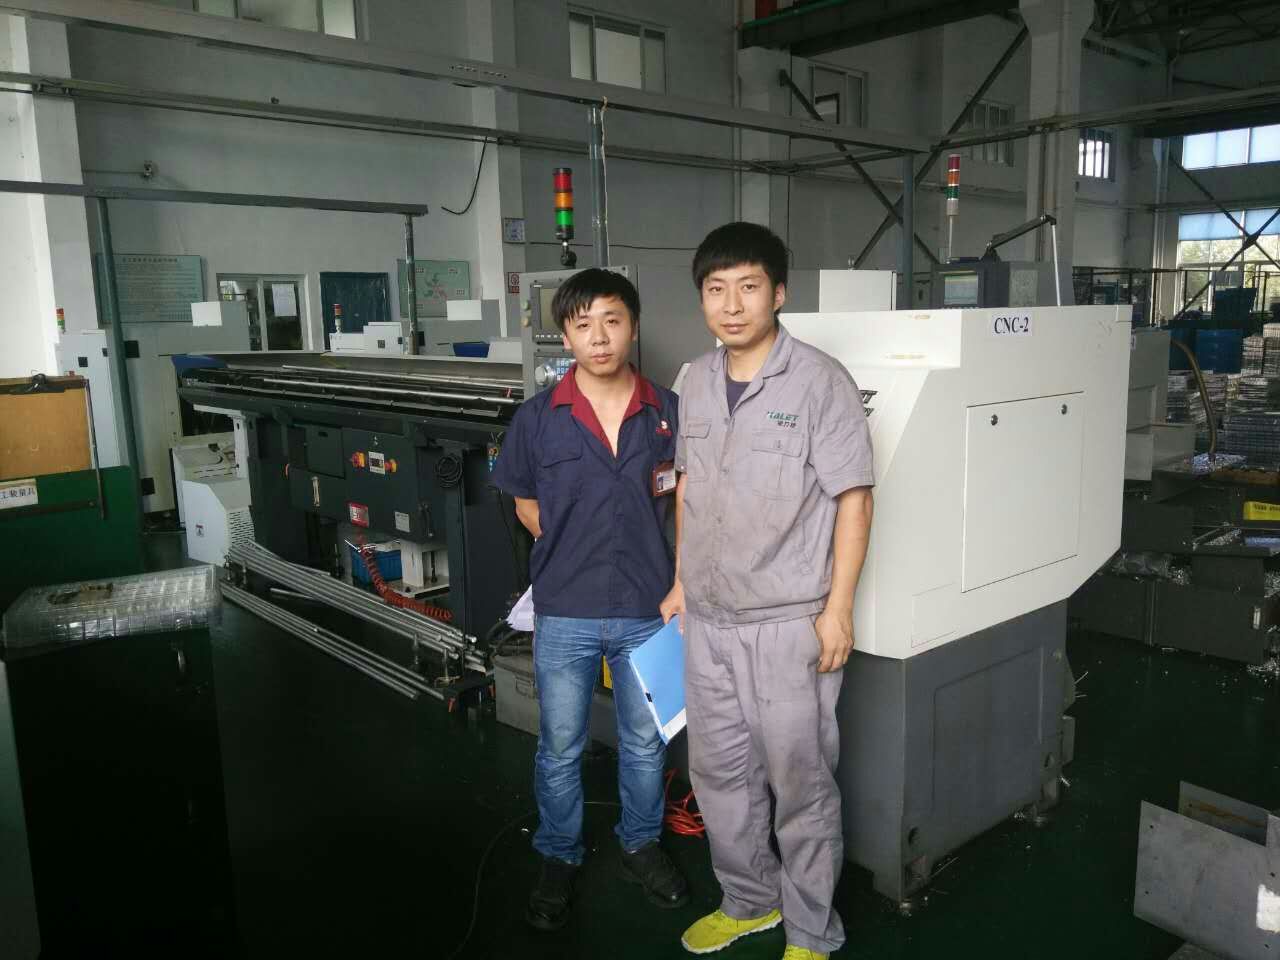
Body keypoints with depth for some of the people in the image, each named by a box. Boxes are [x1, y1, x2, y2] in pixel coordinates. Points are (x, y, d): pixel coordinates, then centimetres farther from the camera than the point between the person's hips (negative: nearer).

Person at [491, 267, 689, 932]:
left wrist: (681, 577, -1)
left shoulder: (669, 412, -5)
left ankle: (641, 845, 42)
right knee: (560, 748, 14)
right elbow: (525, 502, 7)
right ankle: (558, 859, 36)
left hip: (648, 609, 1)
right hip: (565, 613, 0)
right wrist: (568, 552, -1)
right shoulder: (537, 419, -7)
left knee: (645, 741, 18)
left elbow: (688, 498, 7)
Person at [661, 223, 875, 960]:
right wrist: (681, 581, 14)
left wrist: (837, 608, -14)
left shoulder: (819, 382, -12)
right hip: (708, 619, 6)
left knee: (801, 782, 9)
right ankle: (750, 900, 41)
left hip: (789, 622, -6)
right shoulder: (696, 382, 6)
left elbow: (853, 498, -11)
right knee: (719, 770, 18)